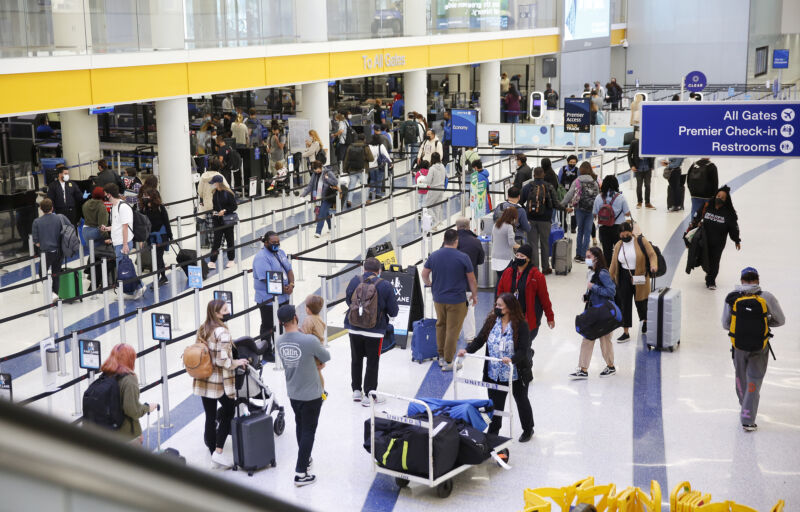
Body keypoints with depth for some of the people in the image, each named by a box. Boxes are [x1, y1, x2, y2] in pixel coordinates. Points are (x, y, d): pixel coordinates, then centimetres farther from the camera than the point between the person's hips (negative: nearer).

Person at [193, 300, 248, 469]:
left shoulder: (202, 329, 7)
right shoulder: (222, 332, -18)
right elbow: (223, 360, -21)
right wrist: (237, 362, -4)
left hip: (203, 381, 7)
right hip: (219, 382, -7)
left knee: (210, 417, 11)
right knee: (229, 412, 10)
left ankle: (214, 457, 19)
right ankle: (218, 452, 2)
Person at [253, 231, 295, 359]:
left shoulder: (280, 253, 9)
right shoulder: (261, 257, -20)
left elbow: (289, 270, 10)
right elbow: (267, 279, -25)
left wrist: (291, 284, -9)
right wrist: (284, 289, -20)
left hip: (283, 297, 9)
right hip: (268, 299, -9)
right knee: (267, 327, 4)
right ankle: (267, 353, 15)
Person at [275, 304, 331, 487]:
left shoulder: (279, 343, -7)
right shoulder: (309, 340, -26)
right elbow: (326, 357, -9)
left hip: (293, 393, 6)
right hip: (311, 395, -6)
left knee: (300, 427, 25)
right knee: (308, 431, 4)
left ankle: (305, 459, 42)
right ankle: (300, 473, 5)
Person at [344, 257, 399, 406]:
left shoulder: (354, 281, -6)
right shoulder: (386, 286, -12)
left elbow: (348, 301, 9)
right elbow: (393, 312, -7)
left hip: (354, 329, 3)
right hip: (375, 331, -3)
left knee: (356, 360, 20)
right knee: (372, 363, 10)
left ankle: (356, 390, 29)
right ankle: (368, 395, 11)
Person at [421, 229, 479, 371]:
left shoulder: (434, 256, -2)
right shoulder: (463, 258, -12)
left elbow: (424, 274, 6)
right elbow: (472, 280, -6)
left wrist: (429, 284, 25)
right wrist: (474, 295, 8)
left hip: (438, 298, 4)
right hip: (457, 300, -4)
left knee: (440, 326, 20)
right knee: (453, 330, 3)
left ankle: (441, 357, 29)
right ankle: (448, 361, 6)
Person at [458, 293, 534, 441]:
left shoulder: (520, 325, -17)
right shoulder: (491, 321, -4)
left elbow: (524, 350, -22)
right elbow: (479, 340, 0)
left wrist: (512, 359, -39)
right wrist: (467, 350, -17)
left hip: (516, 373, -3)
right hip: (494, 374, 3)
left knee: (521, 401, 19)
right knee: (495, 403, 10)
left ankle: (528, 430, 39)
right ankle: (492, 433, 24)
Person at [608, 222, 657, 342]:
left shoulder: (641, 241, -7)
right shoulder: (618, 245, 3)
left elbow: (652, 254, -6)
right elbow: (613, 264, 9)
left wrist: (653, 265, -25)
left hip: (640, 277, -3)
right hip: (624, 277, 3)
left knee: (640, 302, 6)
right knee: (624, 304, 2)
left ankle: (645, 320, 42)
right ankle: (626, 332, 12)